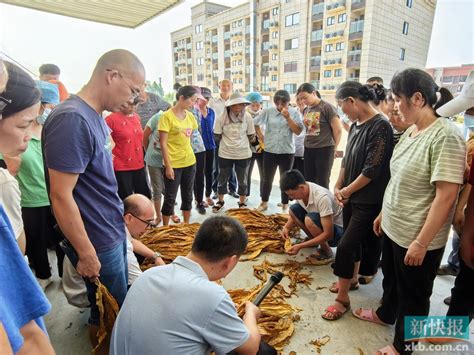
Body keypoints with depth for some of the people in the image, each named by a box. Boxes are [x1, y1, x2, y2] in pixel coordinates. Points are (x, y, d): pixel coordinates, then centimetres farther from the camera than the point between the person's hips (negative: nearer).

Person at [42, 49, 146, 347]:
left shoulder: (95, 117, 4)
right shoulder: (72, 119, -24)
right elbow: (61, 196, -24)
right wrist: (86, 254, -17)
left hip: (114, 232, 8)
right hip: (98, 242, -8)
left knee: (122, 303, 24)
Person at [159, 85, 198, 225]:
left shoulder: (190, 116, 6)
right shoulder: (167, 116, -11)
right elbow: (163, 143, -13)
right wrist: (168, 166, -16)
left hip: (190, 162, 6)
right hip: (173, 164, -6)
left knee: (188, 195, 15)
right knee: (170, 198, 4)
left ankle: (187, 225, 30)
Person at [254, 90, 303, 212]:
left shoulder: (294, 113, -1)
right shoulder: (267, 111, -1)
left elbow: (298, 131, -8)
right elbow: (255, 124, 7)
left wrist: (288, 117, -17)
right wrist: (262, 139, 6)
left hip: (287, 152, -1)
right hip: (270, 151, 1)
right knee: (267, 178, 10)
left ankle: (285, 205, 23)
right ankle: (264, 203, 25)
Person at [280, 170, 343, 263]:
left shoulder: (322, 198, -34)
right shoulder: (300, 191, -12)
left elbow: (328, 234, -32)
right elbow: (295, 215, 7)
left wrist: (300, 246, -33)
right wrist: (286, 227, -13)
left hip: (337, 230, -7)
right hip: (321, 222, 7)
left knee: (309, 220, -33)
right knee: (293, 210, -9)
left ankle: (326, 252, -8)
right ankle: (314, 239, 7)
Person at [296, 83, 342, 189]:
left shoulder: (326, 107, -9)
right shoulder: (306, 110, 10)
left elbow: (338, 129, -7)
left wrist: (333, 147, 3)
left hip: (324, 149, -6)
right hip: (308, 149, 6)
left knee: (322, 183, 1)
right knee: (308, 182, 11)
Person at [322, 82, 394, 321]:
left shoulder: (380, 127, -19)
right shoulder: (356, 125, 6)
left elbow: (372, 169, -21)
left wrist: (347, 190, -10)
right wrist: (338, 187, 5)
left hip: (368, 201, -8)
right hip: (351, 196, 8)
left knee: (345, 246, -5)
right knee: (353, 242, 20)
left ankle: (343, 299, 12)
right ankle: (352, 279, 41)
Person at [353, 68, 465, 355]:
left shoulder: (446, 136, -22)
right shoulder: (411, 132, 3)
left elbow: (446, 196, -24)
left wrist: (421, 242, -21)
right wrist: (383, 213, 15)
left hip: (417, 237, -7)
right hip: (393, 228, 8)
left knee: (413, 294, 15)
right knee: (391, 278, 27)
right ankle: (386, 314, 53)